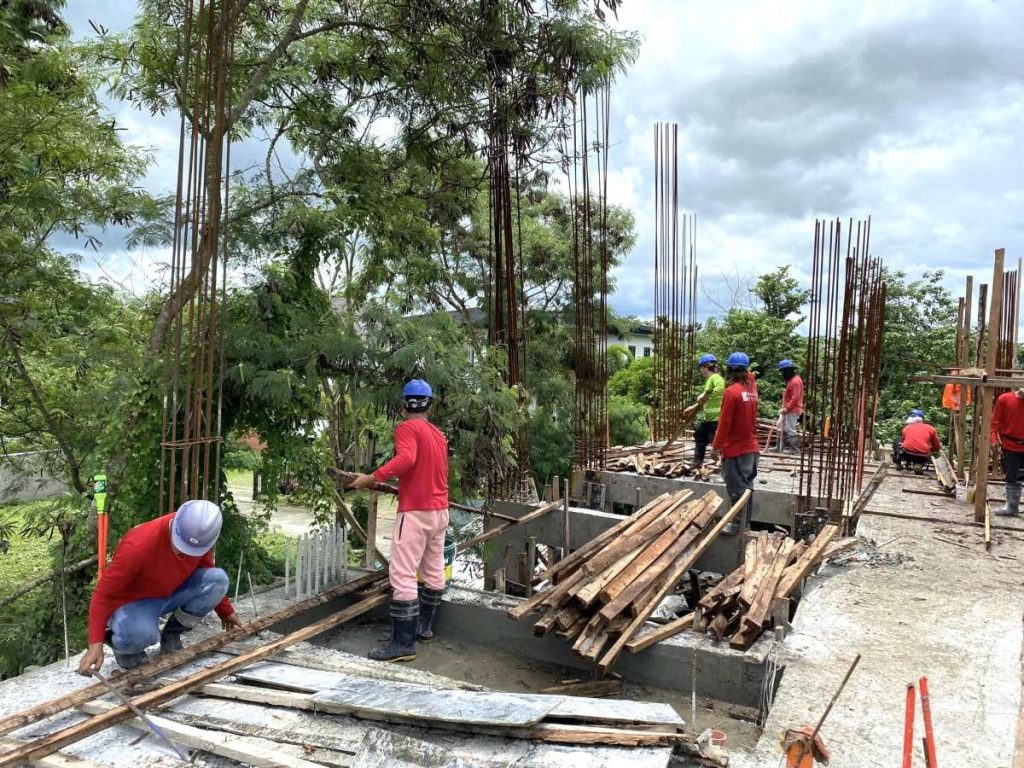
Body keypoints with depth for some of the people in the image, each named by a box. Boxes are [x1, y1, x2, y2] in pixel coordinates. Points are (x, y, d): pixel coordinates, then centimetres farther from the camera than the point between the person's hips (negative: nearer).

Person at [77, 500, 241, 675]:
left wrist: (226, 611, 11)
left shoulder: (200, 536, -17)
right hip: (134, 601, -5)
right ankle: (120, 643, 1)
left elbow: (206, 569, 5)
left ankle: (171, 636, 1)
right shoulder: (138, 545, -35)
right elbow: (104, 593, -26)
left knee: (218, 578, -21)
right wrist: (96, 644, -34)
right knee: (141, 634, -40)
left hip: (171, 592, 6)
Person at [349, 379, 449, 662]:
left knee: (402, 575, -8)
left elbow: (406, 458, -29)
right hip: (439, 510, 9)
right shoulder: (439, 434, 14)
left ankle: (404, 643, -9)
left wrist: (372, 478, -29)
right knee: (434, 570, 15)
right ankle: (425, 626, 27)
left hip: (415, 512, -8)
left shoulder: (407, 428, -9)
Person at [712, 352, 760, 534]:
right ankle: (745, 523, 22)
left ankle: (738, 525, 3)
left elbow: (724, 423, -16)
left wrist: (716, 446, -10)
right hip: (751, 447, 8)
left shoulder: (732, 392, -17)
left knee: (736, 488, -1)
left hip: (736, 449, -8)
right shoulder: (752, 388, 3)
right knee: (746, 486, 14)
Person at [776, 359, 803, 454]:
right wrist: (785, 407, 13)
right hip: (788, 409, 11)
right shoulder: (791, 379, 14)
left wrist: (787, 408, -22)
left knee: (790, 429, -6)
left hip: (792, 410, -11)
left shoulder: (795, 381, -18)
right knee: (781, 426, 15)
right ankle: (780, 446, 22)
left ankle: (794, 448, 1)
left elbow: (795, 398, -24)